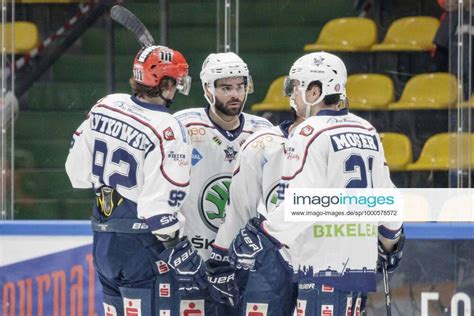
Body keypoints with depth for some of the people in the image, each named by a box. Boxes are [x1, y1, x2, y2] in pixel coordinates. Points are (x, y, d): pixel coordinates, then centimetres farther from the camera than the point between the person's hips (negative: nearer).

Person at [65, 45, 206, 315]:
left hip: (103, 240, 8)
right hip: (141, 244, -8)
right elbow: (161, 204, -21)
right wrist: (181, 252, -13)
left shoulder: (105, 107, 2)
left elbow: (78, 169, 10)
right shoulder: (167, 130, -19)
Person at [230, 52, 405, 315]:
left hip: (324, 267, -8)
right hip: (362, 262, 8)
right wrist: (392, 243, 33)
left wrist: (262, 238, -15)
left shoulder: (310, 133, -11)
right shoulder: (367, 132, 13)